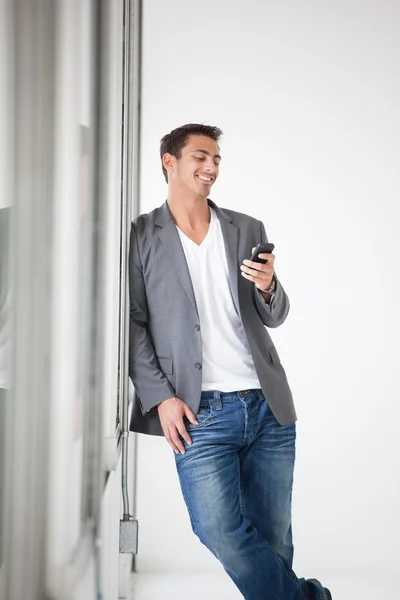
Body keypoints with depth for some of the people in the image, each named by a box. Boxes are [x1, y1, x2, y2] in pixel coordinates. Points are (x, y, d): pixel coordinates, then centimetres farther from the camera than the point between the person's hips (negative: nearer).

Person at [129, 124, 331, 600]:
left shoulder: (247, 230, 13)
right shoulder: (141, 235, 3)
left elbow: (274, 318, 15)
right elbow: (134, 325, 1)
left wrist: (268, 287, -8)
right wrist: (161, 399, -9)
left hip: (267, 405, 3)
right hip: (200, 412, -3)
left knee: (272, 538, 6)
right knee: (219, 530, -14)